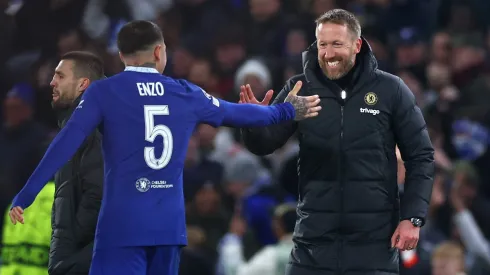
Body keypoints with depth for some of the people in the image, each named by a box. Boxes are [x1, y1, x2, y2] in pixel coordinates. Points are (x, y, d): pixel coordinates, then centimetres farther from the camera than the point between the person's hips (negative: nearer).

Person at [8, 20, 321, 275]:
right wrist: (286, 111, 42)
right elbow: (237, 113, 24)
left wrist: (26, 195, -9)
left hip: (122, 225, -4)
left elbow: (67, 142, -9)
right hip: (169, 225, 4)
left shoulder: (103, 92, -1)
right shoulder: (186, 94, 10)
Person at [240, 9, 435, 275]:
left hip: (374, 239, -1)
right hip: (314, 237, 1)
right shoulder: (299, 88, 1)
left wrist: (412, 217, -5)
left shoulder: (390, 90, -3)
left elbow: (420, 157, 2)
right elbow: (265, 143, 0)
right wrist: (253, 122, -23)